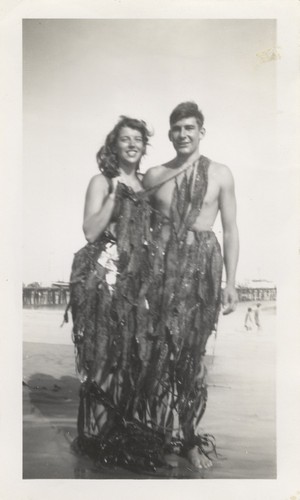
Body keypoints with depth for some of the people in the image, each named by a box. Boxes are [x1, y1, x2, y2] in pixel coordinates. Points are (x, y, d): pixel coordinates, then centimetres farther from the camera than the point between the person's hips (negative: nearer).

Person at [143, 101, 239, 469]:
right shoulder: (154, 176, 9)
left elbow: (230, 230, 3)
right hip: (161, 264, 1)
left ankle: (188, 436, 17)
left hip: (201, 265, -1)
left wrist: (230, 282, -1)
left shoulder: (220, 174, 3)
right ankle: (160, 431, 18)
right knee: (159, 350, 2)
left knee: (192, 352, 3)